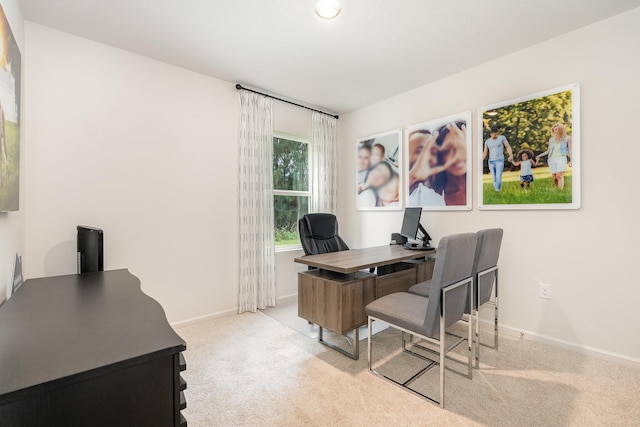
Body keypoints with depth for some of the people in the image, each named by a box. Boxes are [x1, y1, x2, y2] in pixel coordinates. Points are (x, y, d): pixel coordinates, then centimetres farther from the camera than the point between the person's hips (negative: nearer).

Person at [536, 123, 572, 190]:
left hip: (561, 158, -3)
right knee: (554, 177, -4)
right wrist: (539, 155, 13)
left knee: (559, 175, -19)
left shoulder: (567, 138, 8)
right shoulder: (551, 139, 16)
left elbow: (569, 151, 8)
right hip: (552, 159, 3)